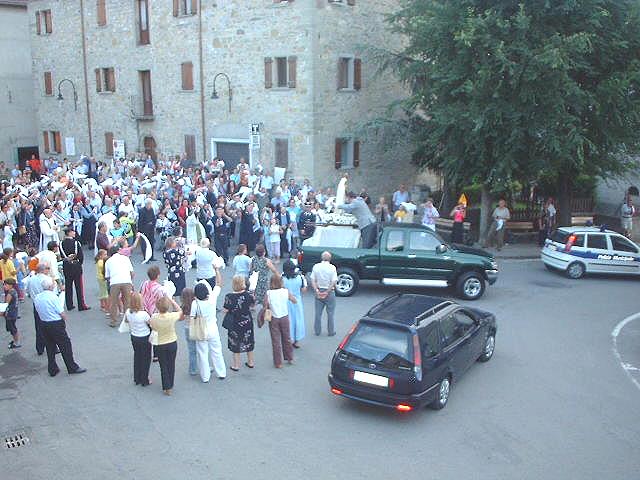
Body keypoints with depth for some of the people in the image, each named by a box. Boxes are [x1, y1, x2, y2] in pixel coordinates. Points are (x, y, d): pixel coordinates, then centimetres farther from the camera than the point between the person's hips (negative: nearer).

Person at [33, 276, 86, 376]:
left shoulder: (37, 298, 2)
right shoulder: (53, 296, -19)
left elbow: (39, 312, 10)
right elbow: (62, 313, -16)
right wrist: (64, 318, 3)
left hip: (43, 324, 7)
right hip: (56, 325, -7)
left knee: (50, 347, 16)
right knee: (65, 346, 5)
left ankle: (52, 369, 22)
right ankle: (72, 368, 12)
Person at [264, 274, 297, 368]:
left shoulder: (268, 293, -13)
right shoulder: (286, 292, -8)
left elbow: (265, 307, -12)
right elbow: (295, 301, 5)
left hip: (273, 319, -2)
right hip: (284, 318, 2)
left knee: (276, 341, 8)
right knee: (287, 339, 20)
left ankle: (278, 363, 14)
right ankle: (290, 358, 32)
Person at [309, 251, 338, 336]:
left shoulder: (316, 267, -2)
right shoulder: (332, 268, -11)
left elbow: (312, 280, -4)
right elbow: (334, 282, -15)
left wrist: (316, 290, -7)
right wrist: (327, 292, -12)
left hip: (319, 292, 3)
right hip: (329, 292, -3)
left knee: (318, 313, 12)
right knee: (330, 313, 8)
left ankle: (317, 331, 20)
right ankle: (331, 332, 15)